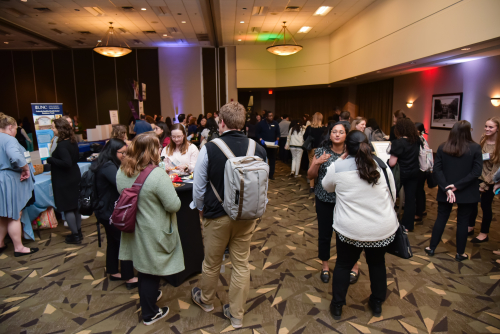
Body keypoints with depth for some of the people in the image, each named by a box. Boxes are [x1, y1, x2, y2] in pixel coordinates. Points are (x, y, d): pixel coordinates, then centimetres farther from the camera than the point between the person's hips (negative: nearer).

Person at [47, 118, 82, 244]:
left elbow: (67, 163, -28)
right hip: (75, 177, 9)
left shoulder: (61, 145, -21)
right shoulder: (72, 142, 5)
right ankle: (78, 232, 26)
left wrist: (50, 160, -18)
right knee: (75, 205, 16)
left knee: (67, 208, 1)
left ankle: (75, 235, 8)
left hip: (64, 181, -9)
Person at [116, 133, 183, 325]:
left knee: (143, 265, 25)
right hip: (153, 232, -7)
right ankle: (149, 314, 29)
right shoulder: (157, 175, -26)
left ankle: (149, 295, 49)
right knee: (151, 269, 10)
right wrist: (171, 192, -3)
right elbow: (174, 205, -22)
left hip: (134, 229, 7)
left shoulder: (122, 172, -3)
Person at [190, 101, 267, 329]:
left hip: (217, 216, -2)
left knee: (212, 263, 21)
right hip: (247, 216, 2)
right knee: (241, 265, 16)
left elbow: (198, 187, -9)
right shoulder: (258, 149, -11)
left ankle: (205, 299, 48)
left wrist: (201, 209, 10)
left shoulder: (209, 149, -17)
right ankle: (236, 315, 33)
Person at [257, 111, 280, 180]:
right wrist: (261, 139, -13)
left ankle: (271, 175, 14)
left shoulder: (275, 124, 6)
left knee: (272, 160, 5)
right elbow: (258, 133, 3)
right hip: (263, 144, -2)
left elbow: (278, 133, 11)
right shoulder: (261, 124, -1)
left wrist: (277, 140, -6)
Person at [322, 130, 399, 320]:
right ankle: (377, 304, 41)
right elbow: (393, 196, 5)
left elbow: (327, 187, 9)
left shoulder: (337, 168, -10)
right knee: (377, 264, 24)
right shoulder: (383, 167, -3)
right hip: (383, 229, 2)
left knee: (343, 265, 17)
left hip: (350, 230, -2)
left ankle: (337, 306, 31)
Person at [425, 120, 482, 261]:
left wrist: (446, 188, -11)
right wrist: (457, 186, -14)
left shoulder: (442, 147, -4)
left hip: (445, 191, 2)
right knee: (462, 222, 10)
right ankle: (460, 253, 22)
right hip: (467, 193, -2)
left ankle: (432, 248, 22)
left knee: (441, 218, 14)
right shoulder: (475, 148, -10)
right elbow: (476, 171, -14)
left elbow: (437, 169, -8)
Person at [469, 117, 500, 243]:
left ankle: (484, 233, 22)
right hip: (478, 176, 5)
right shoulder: (483, 139, -1)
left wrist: (485, 183, -14)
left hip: (490, 180, -5)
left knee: (485, 205, 5)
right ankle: (470, 227, 30)